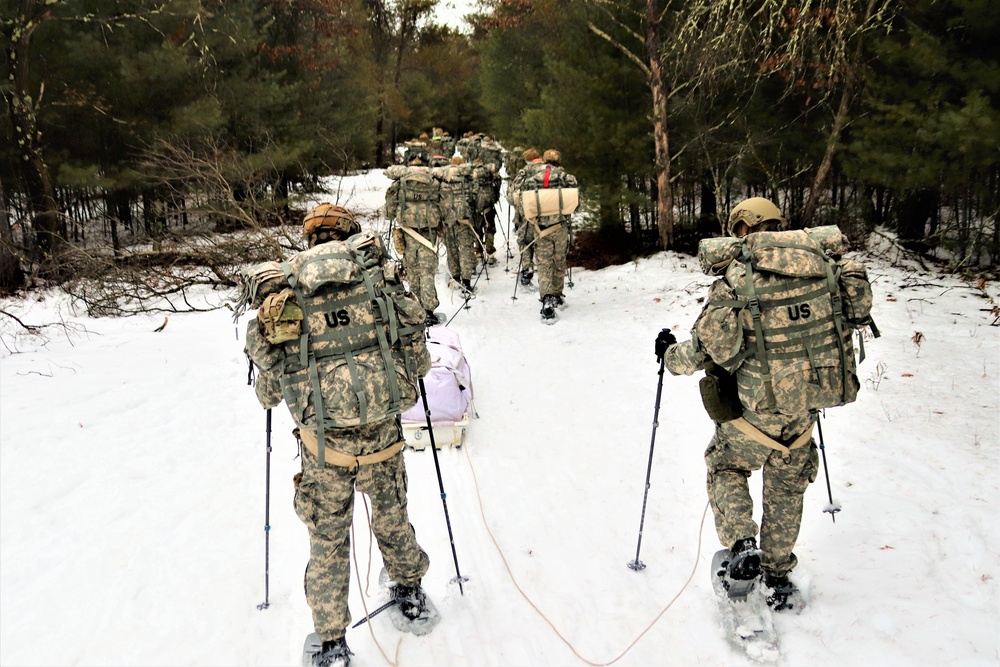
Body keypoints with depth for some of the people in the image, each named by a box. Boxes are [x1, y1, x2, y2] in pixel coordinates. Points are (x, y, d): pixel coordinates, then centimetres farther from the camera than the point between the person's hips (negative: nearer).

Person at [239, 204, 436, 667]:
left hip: (324, 440, 0)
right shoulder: (373, 270, 3)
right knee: (391, 516, 24)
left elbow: (268, 367, 8)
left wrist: (271, 396, 31)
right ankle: (410, 594, 46)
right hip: (382, 428, 1)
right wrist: (413, 374, 25)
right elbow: (412, 330, 5)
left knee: (327, 537, 16)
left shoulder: (280, 286, 6)